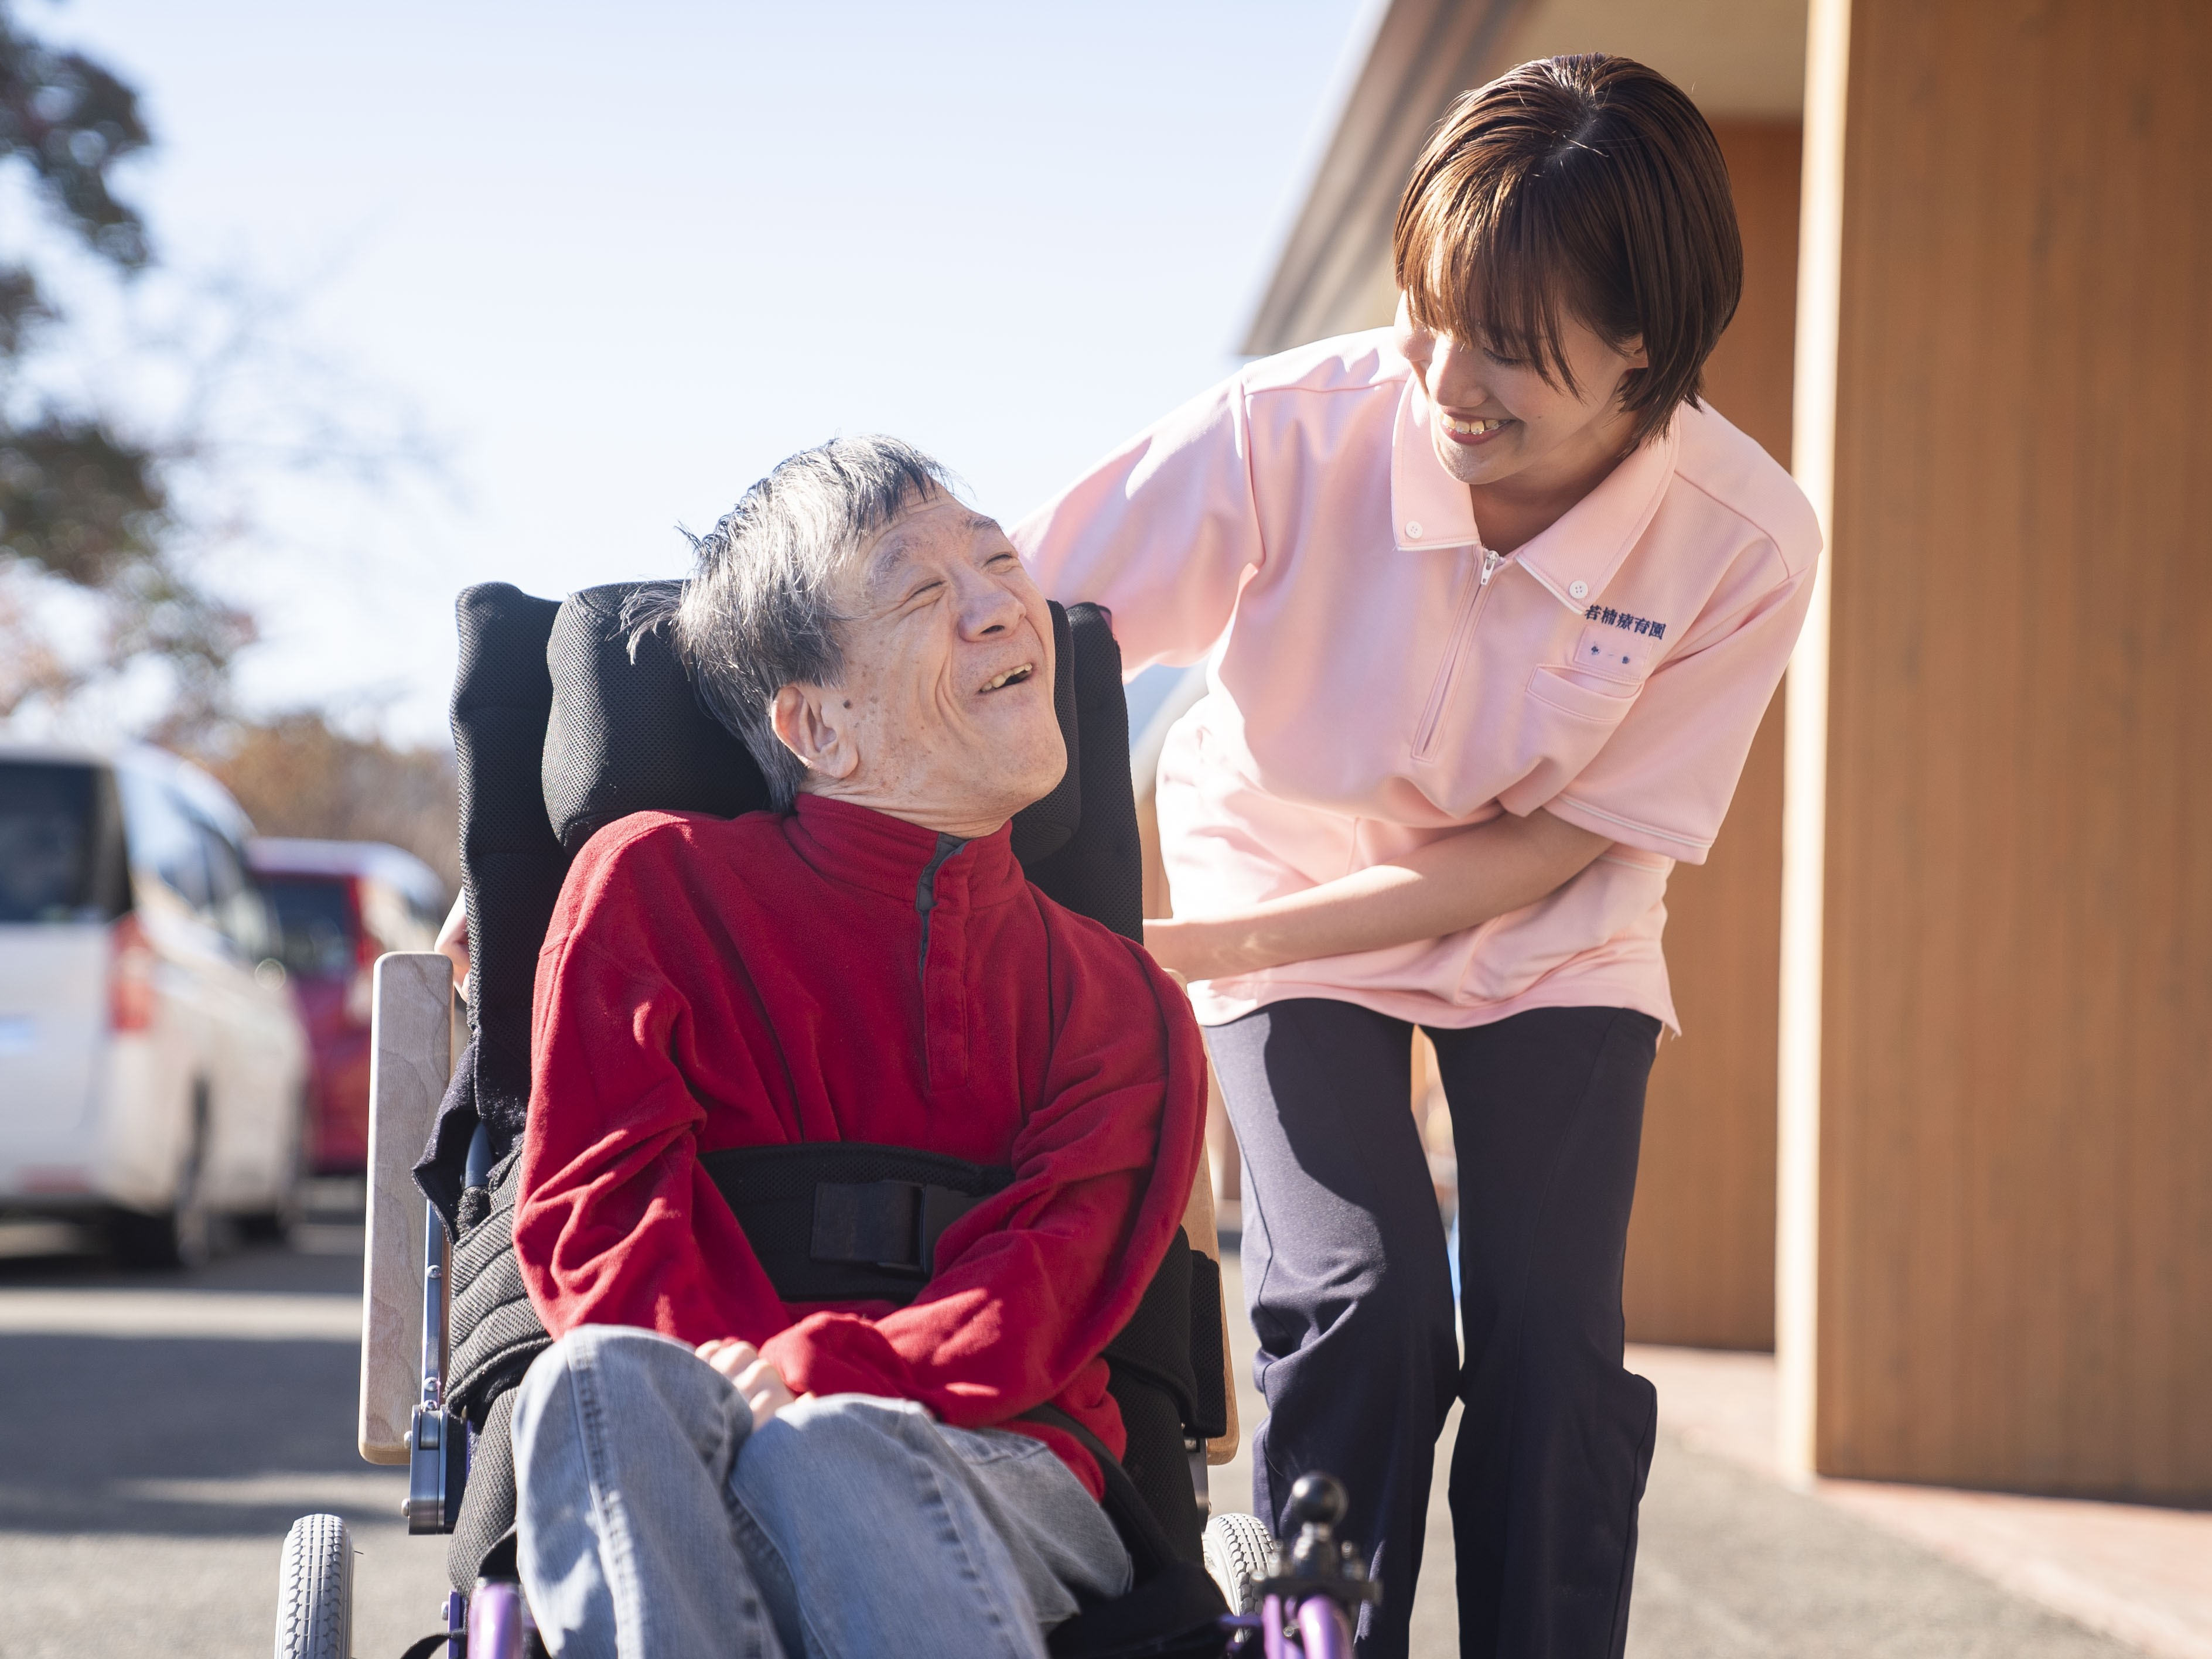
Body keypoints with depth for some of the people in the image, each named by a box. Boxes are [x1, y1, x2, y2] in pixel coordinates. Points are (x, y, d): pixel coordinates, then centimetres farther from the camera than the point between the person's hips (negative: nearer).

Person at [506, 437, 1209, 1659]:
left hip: (985, 1477, 0)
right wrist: (738, 1379, -18)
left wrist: (814, 1380, -22)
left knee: (826, 1456, -37)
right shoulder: (655, 884, 15)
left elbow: (1046, 1291, 0)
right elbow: (600, 1218, 5)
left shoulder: (1118, 1003, 17)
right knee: (607, 1378, -37)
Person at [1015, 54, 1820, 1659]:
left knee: (1552, 1332, -13)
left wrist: (1215, 947, -24)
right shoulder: (1292, 432, -29)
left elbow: (1556, 846, -18)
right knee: (1361, 1304, -18)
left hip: (1549, 937, 1)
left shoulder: (1745, 543, -26)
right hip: (1287, 882, -1)